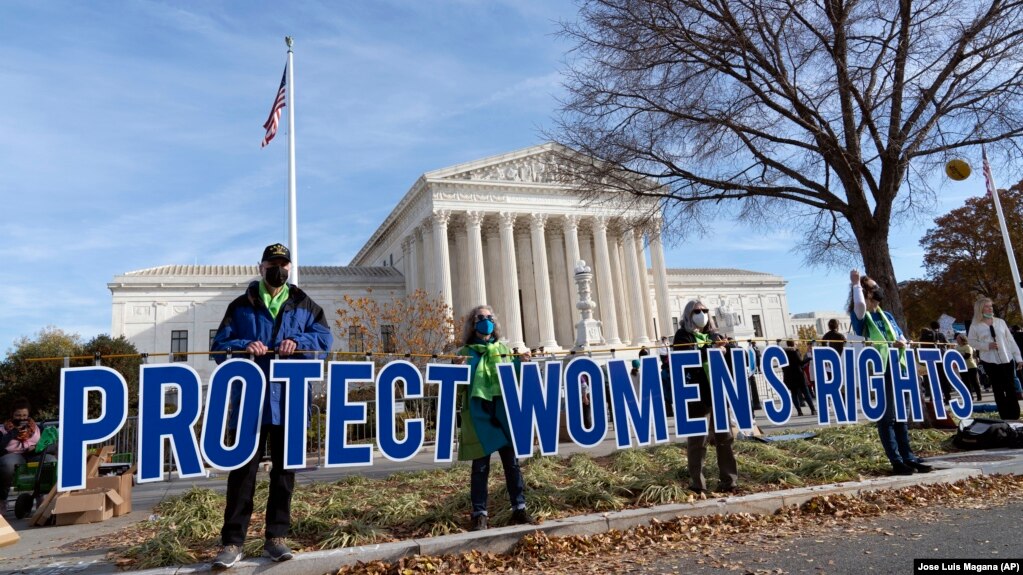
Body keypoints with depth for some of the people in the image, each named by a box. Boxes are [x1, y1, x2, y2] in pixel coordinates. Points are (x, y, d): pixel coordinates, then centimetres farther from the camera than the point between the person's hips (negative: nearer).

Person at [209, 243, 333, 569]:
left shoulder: (303, 304, 11)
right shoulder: (241, 305, 9)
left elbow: (325, 338, 2)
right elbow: (219, 346, 3)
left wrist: (299, 343, -17)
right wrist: (244, 346, -17)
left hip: (289, 399, 2)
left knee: (284, 467, 8)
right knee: (243, 468, 0)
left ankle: (276, 537, 19)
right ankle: (232, 542, 8)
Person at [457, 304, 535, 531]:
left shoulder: (503, 350, 14)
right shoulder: (465, 353, 4)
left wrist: (521, 363, 1)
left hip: (504, 412, 3)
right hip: (478, 415, -3)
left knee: (512, 462, 6)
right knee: (480, 466, 1)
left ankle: (519, 509, 14)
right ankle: (480, 514, 8)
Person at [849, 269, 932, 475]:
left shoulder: (887, 316, 17)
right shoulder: (859, 317, -2)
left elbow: (902, 338, 15)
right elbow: (859, 305, -26)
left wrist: (901, 344, -9)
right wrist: (856, 284, -13)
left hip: (897, 369, 6)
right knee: (886, 417, -3)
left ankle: (909, 457, 17)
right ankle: (896, 461, 0)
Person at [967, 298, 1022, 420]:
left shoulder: (1000, 321, 5)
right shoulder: (975, 325, -2)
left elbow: (1010, 340, 6)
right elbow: (971, 341, 1)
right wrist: (987, 345, -14)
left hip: (1006, 359, 2)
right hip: (989, 361, -2)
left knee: (1011, 388, 4)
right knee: (998, 389, 3)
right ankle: (1005, 417, 10)